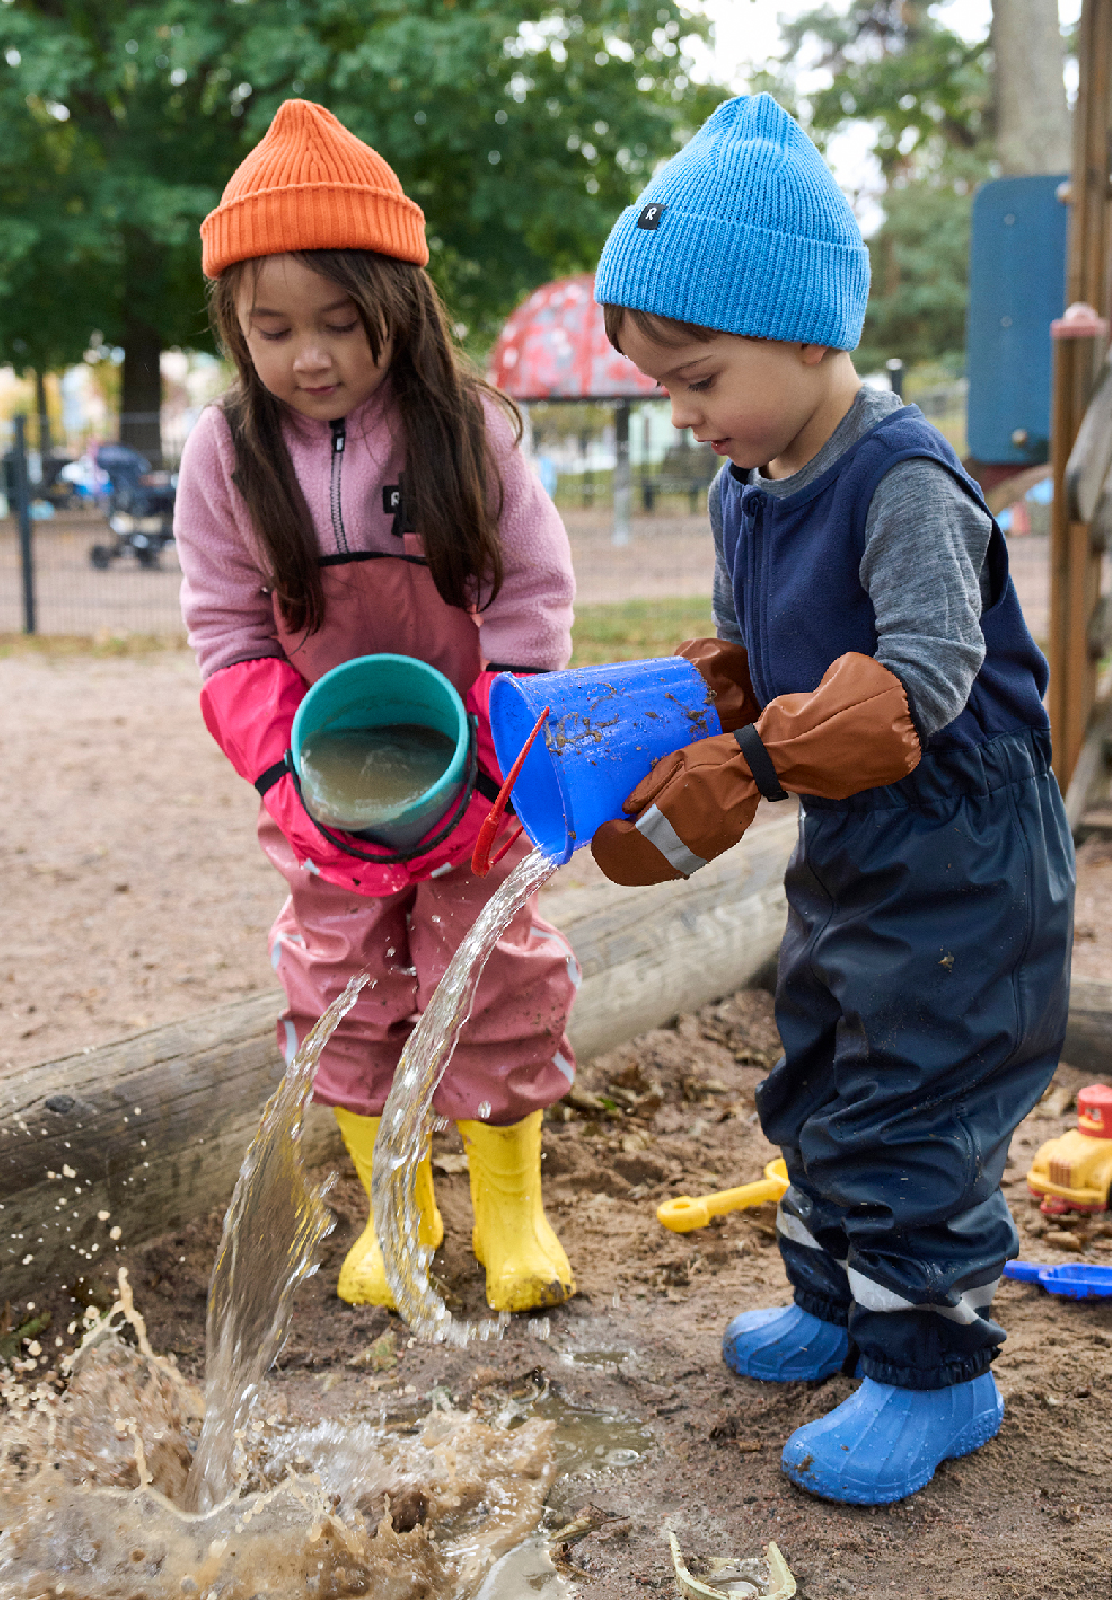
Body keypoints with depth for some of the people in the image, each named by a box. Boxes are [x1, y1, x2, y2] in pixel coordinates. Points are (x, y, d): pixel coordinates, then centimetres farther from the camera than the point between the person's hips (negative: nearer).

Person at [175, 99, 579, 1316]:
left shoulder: (467, 431, -12)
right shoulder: (226, 455, -9)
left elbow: (532, 602, -8)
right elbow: (229, 635, -4)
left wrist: (480, 758, -16)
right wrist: (290, 776, -18)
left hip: (475, 778, -1)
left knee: (497, 986, 6)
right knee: (344, 989, 11)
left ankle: (510, 1207, 26)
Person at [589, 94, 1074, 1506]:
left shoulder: (903, 485, -23)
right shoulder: (744, 497, 5)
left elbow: (922, 679, -31)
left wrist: (743, 769, -34)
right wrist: (657, 731, -3)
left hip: (958, 870, -9)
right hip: (844, 858, 9)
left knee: (908, 1119, -2)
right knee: (820, 1086, 20)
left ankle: (934, 1374, 15)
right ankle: (835, 1300, 40)